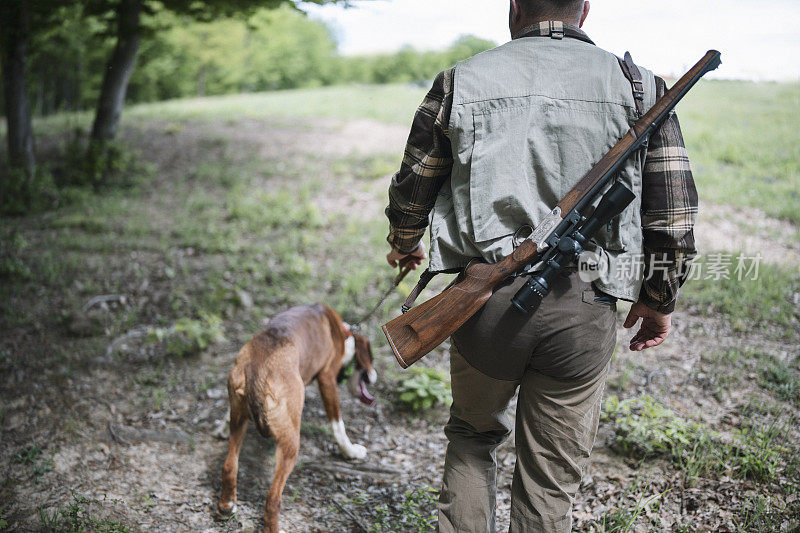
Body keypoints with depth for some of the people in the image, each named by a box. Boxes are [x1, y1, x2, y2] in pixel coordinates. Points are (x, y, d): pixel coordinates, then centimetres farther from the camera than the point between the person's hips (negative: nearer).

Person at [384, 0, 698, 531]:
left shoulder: (461, 81, 5)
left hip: (487, 301, 1)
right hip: (584, 313, 0)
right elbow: (674, 209, 4)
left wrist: (405, 245, 33)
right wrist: (658, 298, 18)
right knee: (552, 478, 15)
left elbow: (412, 191, 13)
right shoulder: (637, 85, 5)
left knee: (473, 434, 27)